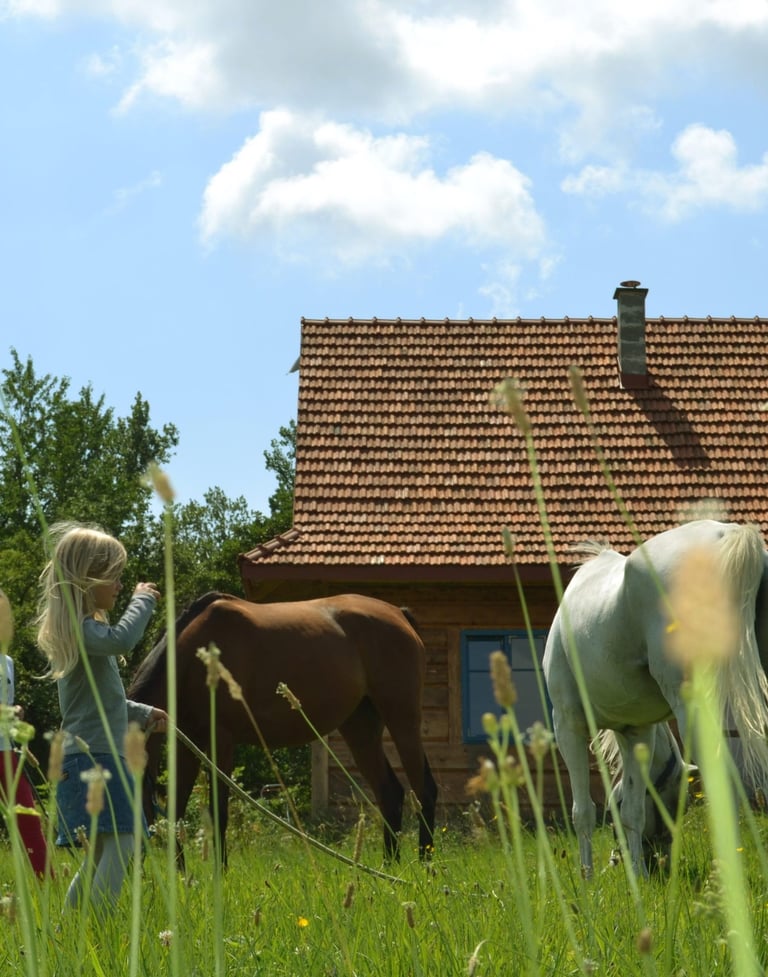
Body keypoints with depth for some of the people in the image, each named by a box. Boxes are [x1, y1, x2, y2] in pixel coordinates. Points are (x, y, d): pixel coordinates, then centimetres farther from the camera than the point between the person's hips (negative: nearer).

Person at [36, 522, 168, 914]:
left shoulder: (83, 627, 20)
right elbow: (122, 639, -34)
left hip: (93, 758, 11)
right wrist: (143, 600, -17)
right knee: (121, 842, -20)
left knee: (100, 858, 14)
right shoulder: (78, 628, -13)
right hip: (93, 758, -11)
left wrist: (143, 714, 24)